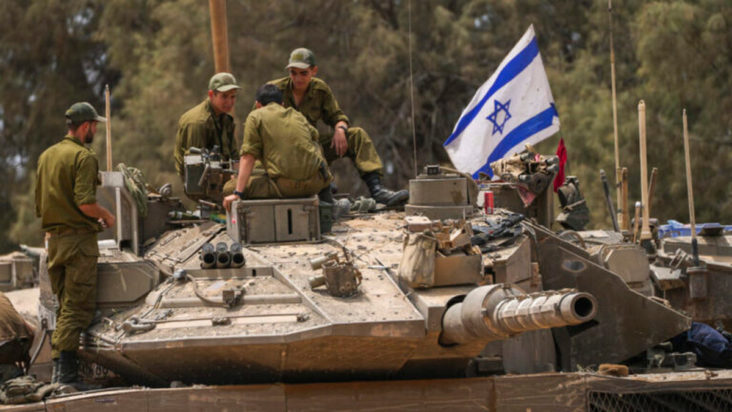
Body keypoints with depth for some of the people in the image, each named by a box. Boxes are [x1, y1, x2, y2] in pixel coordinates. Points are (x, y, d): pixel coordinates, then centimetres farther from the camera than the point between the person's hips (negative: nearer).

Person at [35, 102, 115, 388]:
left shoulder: (46, 156, 15)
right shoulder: (83, 157, -11)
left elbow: (39, 205, 17)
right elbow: (85, 202, -21)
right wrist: (106, 216, -3)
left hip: (53, 238, 8)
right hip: (79, 237, -8)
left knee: (64, 305, 15)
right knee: (77, 307, -7)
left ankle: (58, 367, 12)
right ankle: (66, 370, -13)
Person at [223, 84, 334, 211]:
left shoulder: (255, 117, 6)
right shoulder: (298, 115, 21)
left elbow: (248, 157, -4)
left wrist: (237, 194, -7)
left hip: (286, 186, -5)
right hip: (315, 183, 5)